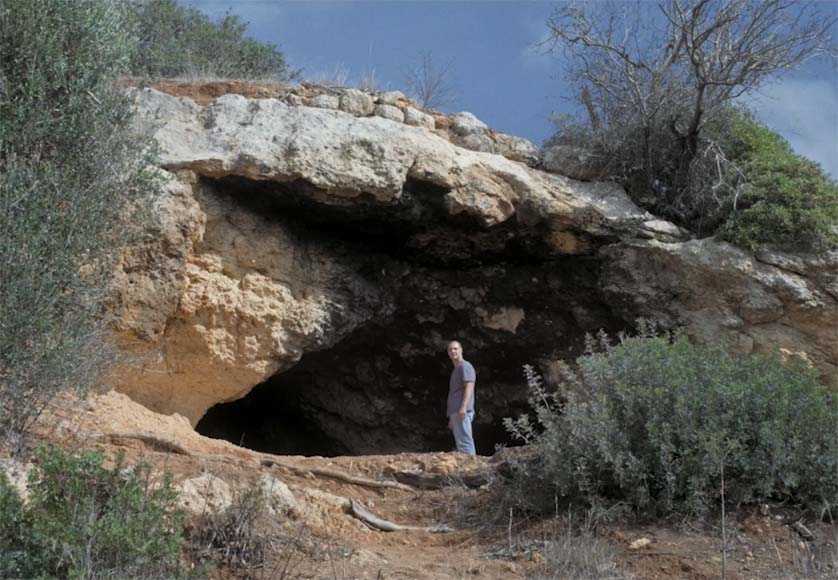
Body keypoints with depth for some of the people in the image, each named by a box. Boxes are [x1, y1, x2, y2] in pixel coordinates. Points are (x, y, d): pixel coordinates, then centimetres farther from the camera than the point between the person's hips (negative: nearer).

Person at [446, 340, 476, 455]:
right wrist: (451, 418, 25)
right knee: (460, 443, 6)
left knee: (464, 441, -17)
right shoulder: (455, 370, 27)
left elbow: (469, 387, -14)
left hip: (462, 412, -10)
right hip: (455, 413, 10)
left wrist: (463, 407, -25)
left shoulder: (465, 366, -1)